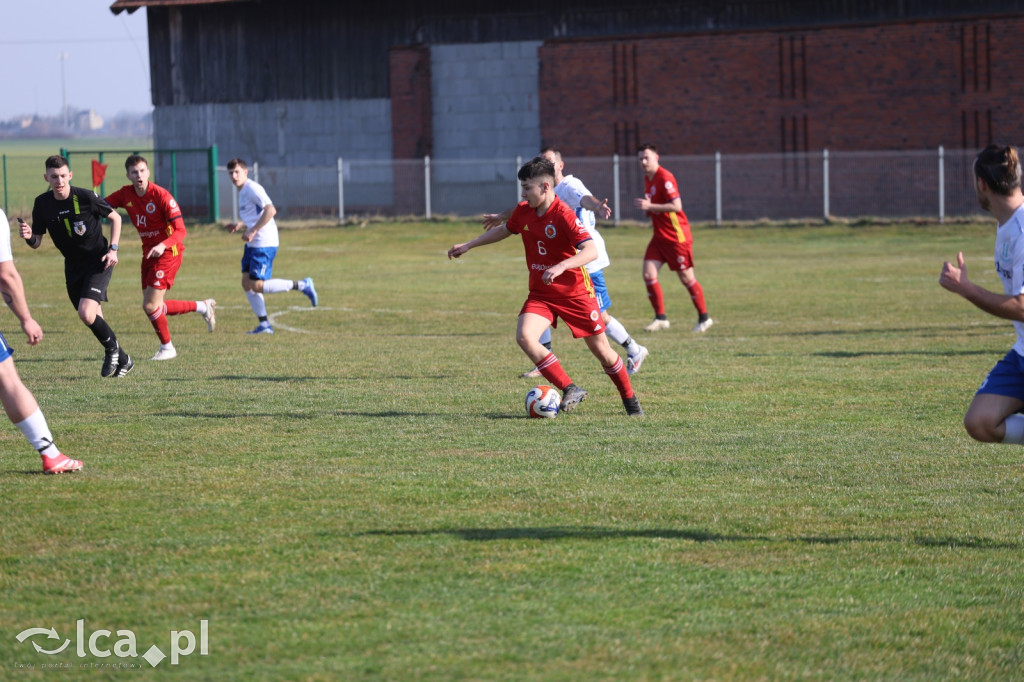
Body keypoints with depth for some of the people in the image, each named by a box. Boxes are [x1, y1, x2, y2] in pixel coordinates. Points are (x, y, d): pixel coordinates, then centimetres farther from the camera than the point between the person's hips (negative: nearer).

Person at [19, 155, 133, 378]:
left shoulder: (86, 197, -19)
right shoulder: (42, 204, -7)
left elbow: (115, 217, -3)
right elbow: (36, 242, 0)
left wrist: (113, 249, -12)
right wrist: (28, 236, -23)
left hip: (98, 261, -5)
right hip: (73, 265, 5)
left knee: (86, 313, -21)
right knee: (94, 319, 8)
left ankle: (112, 348, 7)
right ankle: (123, 360, 27)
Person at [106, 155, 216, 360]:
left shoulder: (161, 196, -20)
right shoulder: (125, 194, -1)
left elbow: (180, 231, -22)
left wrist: (162, 246, -39)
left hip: (168, 252, -7)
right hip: (148, 252, 7)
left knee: (150, 306, -11)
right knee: (154, 307, 9)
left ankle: (167, 348, 11)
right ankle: (203, 307, 27)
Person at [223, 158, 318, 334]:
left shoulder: (252, 189, -13)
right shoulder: (243, 192, 17)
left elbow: (270, 210, -24)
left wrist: (253, 231, -24)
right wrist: (239, 226, 16)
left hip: (264, 244, -10)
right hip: (252, 244, 10)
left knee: (257, 286, -12)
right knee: (247, 283, 4)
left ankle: (302, 285, -2)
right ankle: (264, 324, 8)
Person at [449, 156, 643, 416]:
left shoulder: (564, 215, -22)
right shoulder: (523, 211, -1)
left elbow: (591, 250, -32)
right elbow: (505, 230, 22)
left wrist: (561, 267, -46)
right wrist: (467, 246, 24)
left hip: (575, 293, -5)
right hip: (540, 294, 5)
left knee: (601, 349, 4)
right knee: (524, 336, -22)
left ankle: (630, 400, 28)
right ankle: (570, 390, -14)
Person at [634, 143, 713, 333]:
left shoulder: (665, 178, -16)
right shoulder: (647, 179, 11)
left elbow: (676, 206, -24)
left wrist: (650, 206, -25)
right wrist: (646, 206, 2)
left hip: (676, 236, -8)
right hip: (659, 236, 8)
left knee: (686, 278, 1)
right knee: (648, 274, -5)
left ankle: (704, 318, 13)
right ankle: (660, 318, 3)